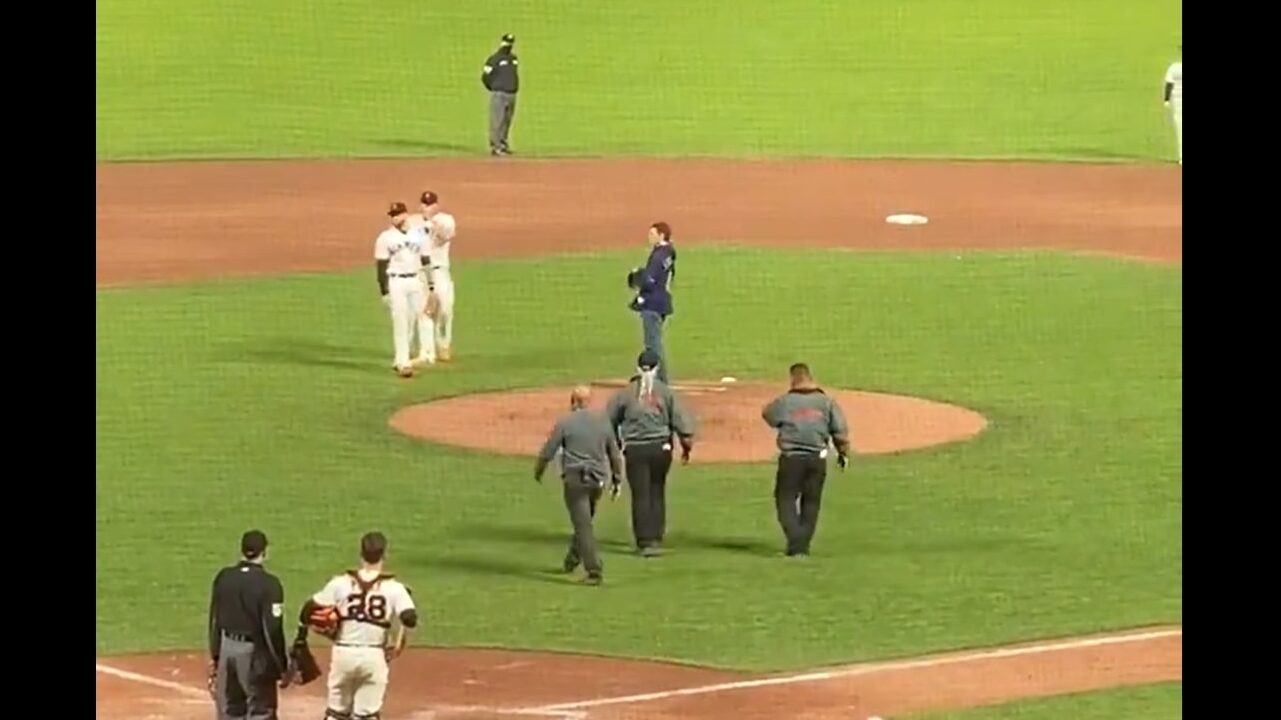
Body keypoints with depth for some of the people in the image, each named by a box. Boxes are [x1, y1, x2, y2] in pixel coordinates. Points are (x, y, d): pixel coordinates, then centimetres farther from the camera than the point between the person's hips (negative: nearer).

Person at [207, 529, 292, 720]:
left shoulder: (223, 578, 0)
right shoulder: (268, 584, -16)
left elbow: (214, 621, 8)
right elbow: (272, 629, -18)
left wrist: (214, 656, 18)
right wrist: (282, 667, -10)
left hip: (226, 647, 5)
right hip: (254, 652, -5)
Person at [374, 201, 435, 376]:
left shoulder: (418, 236, 8)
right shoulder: (385, 238, -2)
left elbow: (426, 261, 11)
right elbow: (381, 265, -4)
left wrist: (430, 286, 6)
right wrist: (384, 291, -10)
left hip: (416, 281, 4)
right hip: (395, 282, -4)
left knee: (412, 320, 5)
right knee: (400, 323, -6)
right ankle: (403, 363, -5)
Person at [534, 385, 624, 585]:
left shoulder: (565, 423, -6)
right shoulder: (603, 423, 7)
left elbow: (547, 452, -4)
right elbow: (615, 455, 12)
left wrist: (538, 472, 14)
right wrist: (617, 481, 22)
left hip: (576, 479, -5)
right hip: (598, 480, 5)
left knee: (583, 525, -5)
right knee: (584, 521, 24)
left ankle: (594, 571, -12)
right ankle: (572, 560, 36)